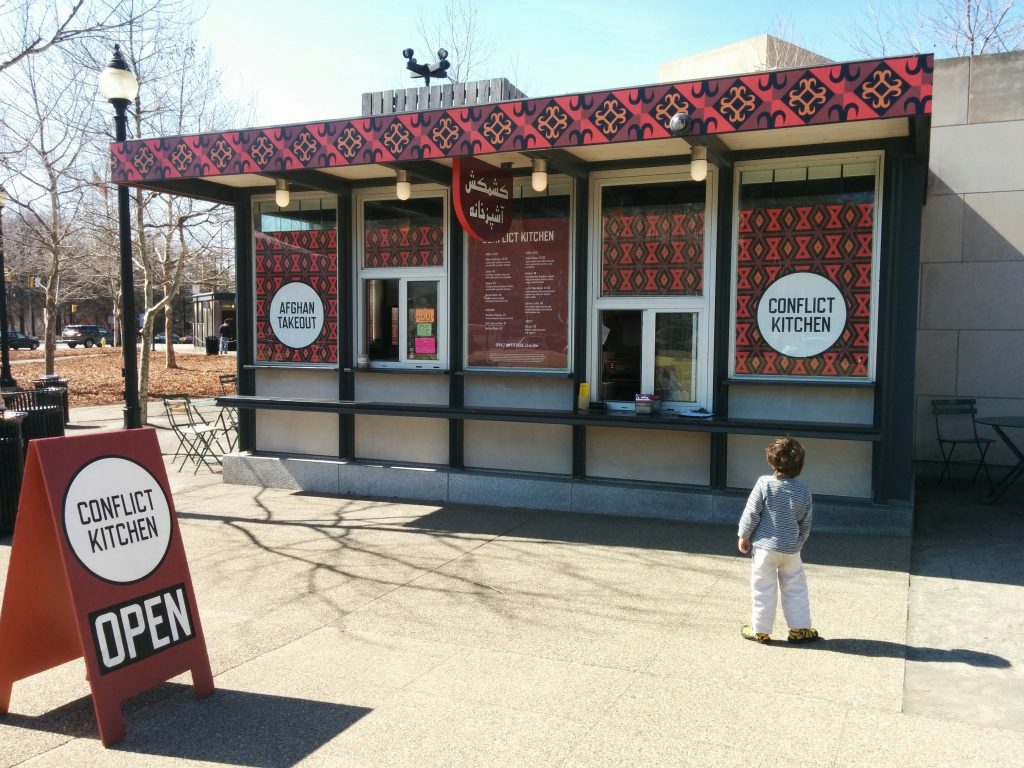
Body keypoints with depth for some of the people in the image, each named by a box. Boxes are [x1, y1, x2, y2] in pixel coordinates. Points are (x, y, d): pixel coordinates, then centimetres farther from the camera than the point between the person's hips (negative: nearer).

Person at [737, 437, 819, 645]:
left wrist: (744, 536, 2)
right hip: (791, 549, 2)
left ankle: (760, 629, 16)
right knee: (795, 588, 16)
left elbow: (751, 514, -12)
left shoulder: (764, 483, -15)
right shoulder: (804, 491, -4)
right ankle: (800, 628, 22)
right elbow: (805, 524, 5)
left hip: (765, 546, -2)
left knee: (763, 589, 8)